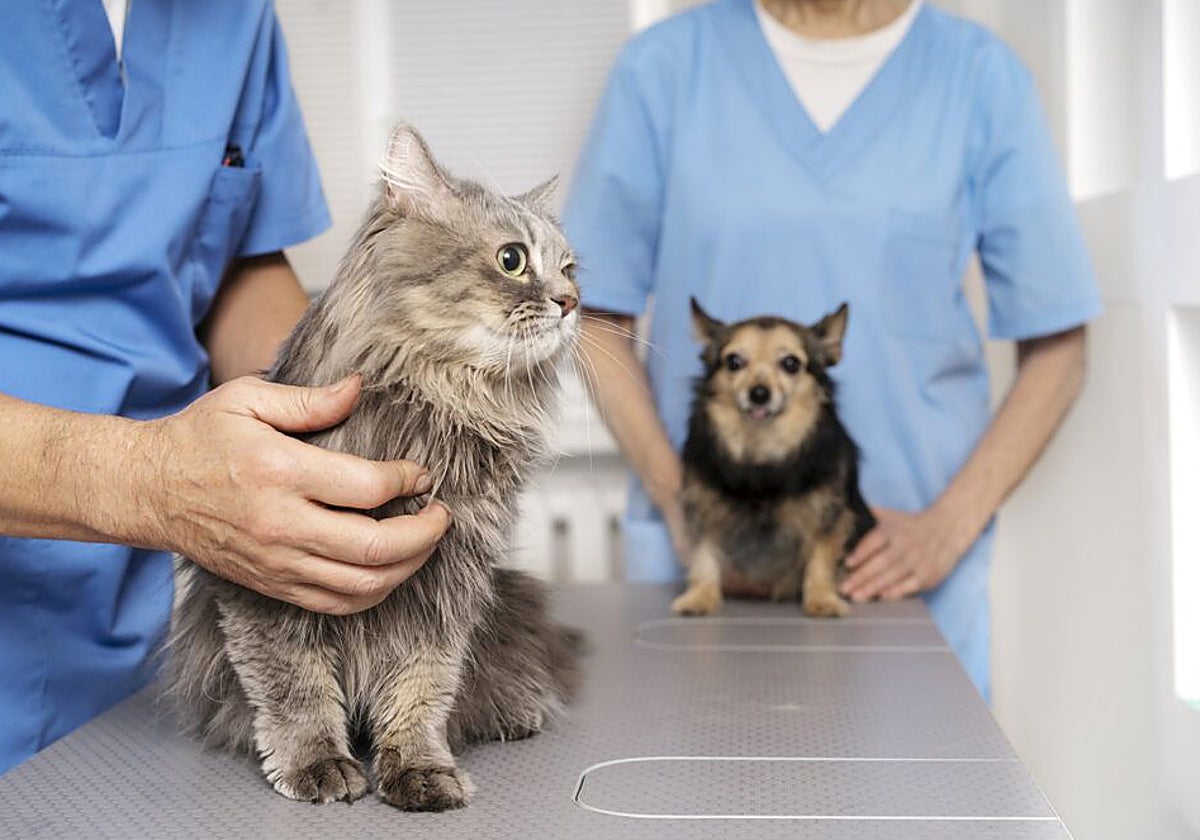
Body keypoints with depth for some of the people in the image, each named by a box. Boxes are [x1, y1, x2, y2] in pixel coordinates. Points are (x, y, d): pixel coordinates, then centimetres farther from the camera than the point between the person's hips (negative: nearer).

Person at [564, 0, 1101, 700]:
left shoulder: (982, 76, 1)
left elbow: (1056, 348, 3)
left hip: (907, 565, 0)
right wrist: (677, 499, -7)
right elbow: (600, 318, 4)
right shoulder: (663, 66, 2)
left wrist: (949, 526, -8)